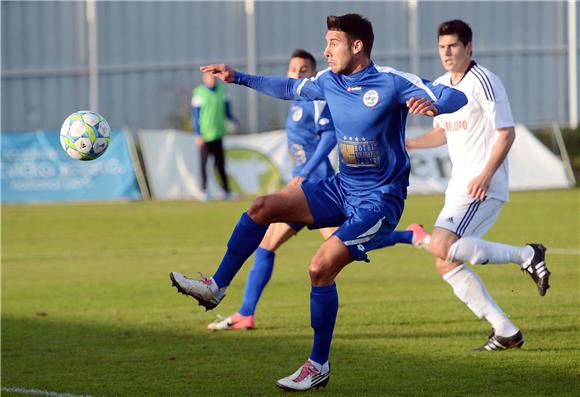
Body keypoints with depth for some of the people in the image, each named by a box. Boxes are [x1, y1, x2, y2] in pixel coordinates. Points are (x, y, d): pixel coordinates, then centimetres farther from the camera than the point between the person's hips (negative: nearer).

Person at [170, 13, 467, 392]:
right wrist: (239, 78, 23)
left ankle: (319, 366, -6)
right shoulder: (330, 81, 3)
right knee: (263, 207, -3)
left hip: (380, 200, -7)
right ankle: (216, 287, 7)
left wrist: (432, 105, -47)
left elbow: (456, 97, -25)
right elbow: (291, 88, 24)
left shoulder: (392, 83, -17)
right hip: (342, 188, 7)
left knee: (321, 267, -19)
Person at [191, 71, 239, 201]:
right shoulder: (199, 93, -7)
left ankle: (227, 191, 11)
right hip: (205, 135, -4)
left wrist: (233, 120, -1)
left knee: (221, 163, 7)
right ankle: (204, 190, 5)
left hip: (218, 134, 4)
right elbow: (195, 114, -6)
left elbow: (226, 109, 18)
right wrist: (198, 135, -10)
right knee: (204, 162, -1)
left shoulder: (221, 91, 8)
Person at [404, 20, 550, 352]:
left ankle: (526, 255, -12)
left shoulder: (483, 81, -11)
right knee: (446, 264, 3)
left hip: (483, 187, -9)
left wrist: (486, 175, -23)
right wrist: (410, 144, 11)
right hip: (458, 187, 9)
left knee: (443, 247, -24)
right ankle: (506, 332, 5)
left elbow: (507, 132, -14)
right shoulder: (441, 86, 14)